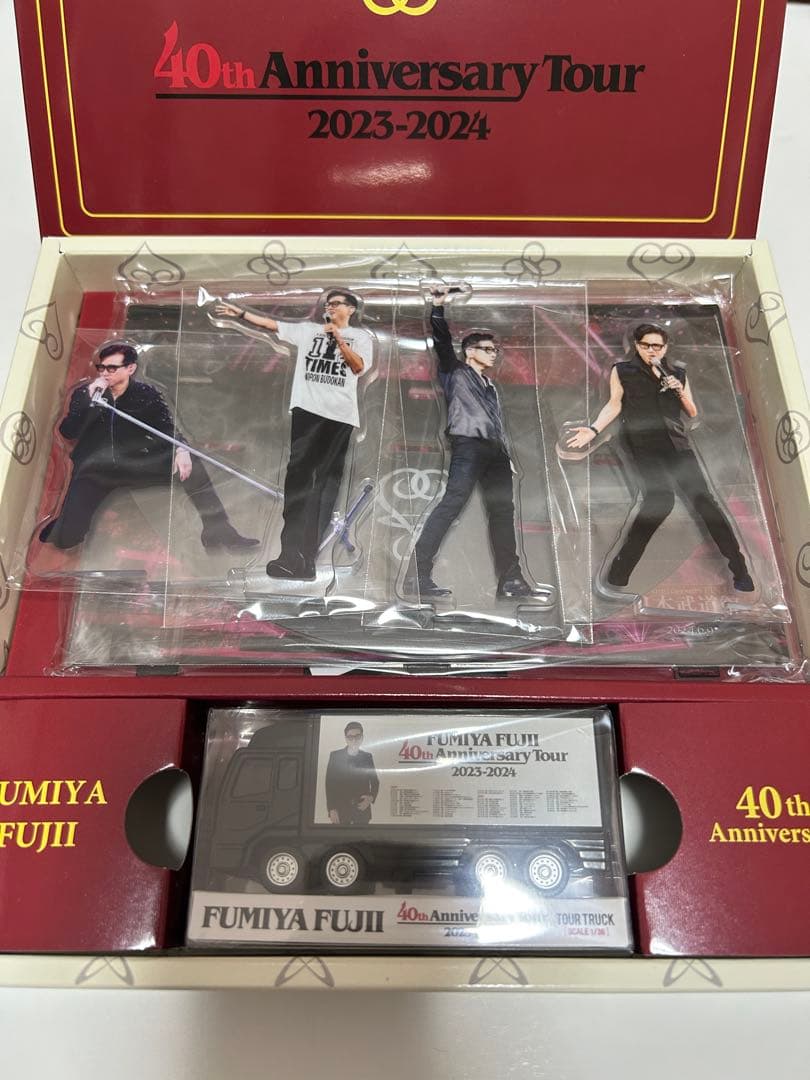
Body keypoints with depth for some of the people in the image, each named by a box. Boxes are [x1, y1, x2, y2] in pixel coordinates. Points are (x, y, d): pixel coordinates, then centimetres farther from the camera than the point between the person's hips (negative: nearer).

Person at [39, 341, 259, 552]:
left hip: (136, 463, 1)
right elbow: (68, 433, -11)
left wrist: (181, 450, -25)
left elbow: (167, 426, -4)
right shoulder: (83, 394, -1)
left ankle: (218, 532, -17)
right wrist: (91, 401, -23)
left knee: (190, 466, -22)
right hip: (95, 470, -1)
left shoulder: (146, 394, -1)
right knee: (67, 538, -16)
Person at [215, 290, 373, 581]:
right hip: (308, 410, 1)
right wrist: (240, 312, 10)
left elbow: (359, 367, -3)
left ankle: (307, 555, 4)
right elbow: (272, 324, 15)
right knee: (298, 476, -7)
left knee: (327, 481, 1)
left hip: (340, 414, -1)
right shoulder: (308, 330, 17)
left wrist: (339, 339, -8)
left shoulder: (361, 336, 12)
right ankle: (292, 555, -9)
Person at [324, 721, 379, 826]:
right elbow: (329, 784, -1)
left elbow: (375, 781, 13)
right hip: (340, 809, -1)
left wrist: (371, 797, -6)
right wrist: (332, 809, -8)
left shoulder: (367, 757, 7)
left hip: (362, 809, 1)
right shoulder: (335, 755, 1)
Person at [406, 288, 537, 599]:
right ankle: (418, 573, -23)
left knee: (503, 510, 6)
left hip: (494, 450, 8)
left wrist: (506, 455, 21)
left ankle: (510, 579, 12)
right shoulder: (456, 372, 12)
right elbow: (442, 341, -2)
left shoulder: (491, 386, 31)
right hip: (468, 445, -8)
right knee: (451, 504, -20)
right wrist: (438, 307, -12)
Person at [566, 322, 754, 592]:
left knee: (702, 497, -7)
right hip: (642, 441, -4)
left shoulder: (677, 373, 20)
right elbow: (614, 405, 7)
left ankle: (739, 569, -1)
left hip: (676, 442, 4)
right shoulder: (622, 371, 12)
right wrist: (593, 429, -9)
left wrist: (680, 391, 3)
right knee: (660, 498, -26)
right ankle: (619, 572, -20)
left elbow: (693, 413, 21)